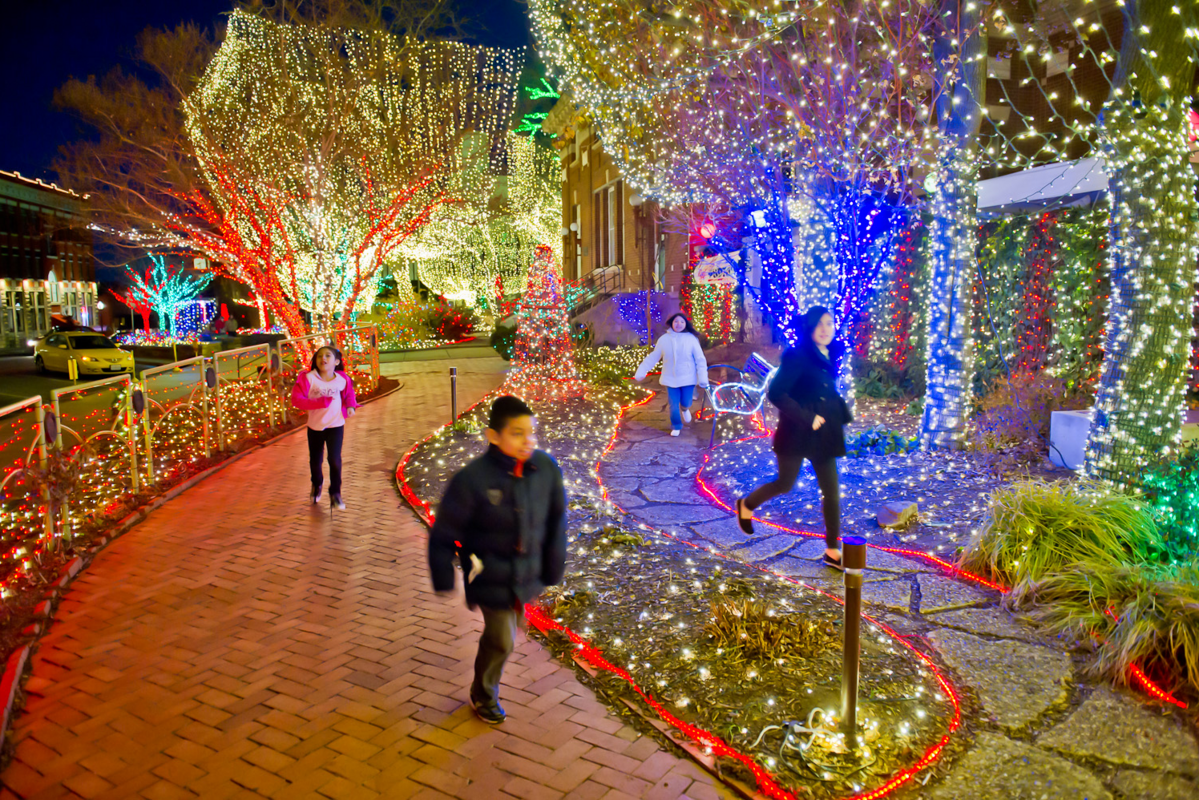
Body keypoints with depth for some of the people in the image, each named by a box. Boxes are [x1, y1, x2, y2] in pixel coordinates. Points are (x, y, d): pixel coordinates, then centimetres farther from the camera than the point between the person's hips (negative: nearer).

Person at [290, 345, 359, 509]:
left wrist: (350, 406, -10)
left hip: (336, 425, -1)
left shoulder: (342, 379, -9)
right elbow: (296, 399, -21)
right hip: (315, 426, 1)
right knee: (315, 460, 15)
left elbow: (349, 394, 10)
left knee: (335, 459, -10)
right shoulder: (307, 378, -16)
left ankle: (335, 493, 9)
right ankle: (317, 484, 46)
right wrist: (320, 402, -29)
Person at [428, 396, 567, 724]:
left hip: (528, 572, 5)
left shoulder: (546, 468, -15)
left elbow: (556, 520, -2)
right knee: (501, 639, 2)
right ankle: (484, 695, 34)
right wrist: (443, 580, -6)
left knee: (512, 625, 23)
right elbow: (443, 535, -12)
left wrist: (554, 567, 4)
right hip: (491, 575, -4)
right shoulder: (471, 480, -24)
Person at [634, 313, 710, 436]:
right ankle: (676, 426, 30)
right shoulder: (664, 339, -5)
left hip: (688, 378, -1)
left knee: (686, 403, 3)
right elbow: (652, 358, 3)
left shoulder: (691, 339, -9)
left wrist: (703, 380, -11)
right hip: (671, 379, 1)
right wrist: (641, 372, 1)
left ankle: (684, 409, 42)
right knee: (673, 405, 4)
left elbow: (700, 360, -7)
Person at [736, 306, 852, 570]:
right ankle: (746, 506, 38)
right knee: (785, 484, 9)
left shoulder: (830, 356, 7)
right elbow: (776, 392, -23)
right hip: (797, 434, -6)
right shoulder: (797, 356, -16)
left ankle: (833, 551, 15)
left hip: (823, 435, 6)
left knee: (832, 491, 5)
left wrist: (840, 414, 5)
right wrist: (806, 418, -22)